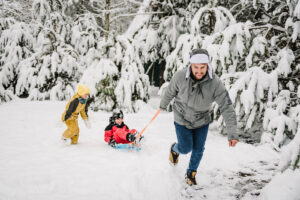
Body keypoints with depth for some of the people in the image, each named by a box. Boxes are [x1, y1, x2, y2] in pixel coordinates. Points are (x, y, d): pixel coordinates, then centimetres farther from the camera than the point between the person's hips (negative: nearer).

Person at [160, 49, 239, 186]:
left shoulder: (215, 83, -29)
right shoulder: (180, 77, -27)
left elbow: (226, 107, -27)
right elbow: (170, 92, -6)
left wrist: (232, 133, -33)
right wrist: (163, 105, 14)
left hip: (202, 121, 1)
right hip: (182, 119, -1)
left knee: (198, 150, 11)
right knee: (186, 148, 2)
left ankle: (191, 173, 40)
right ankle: (175, 149, 41)